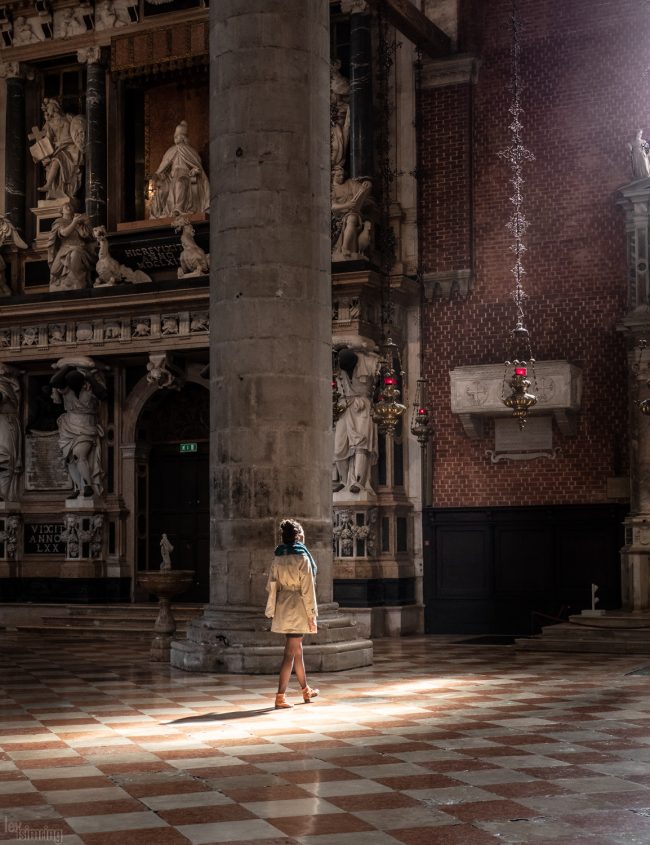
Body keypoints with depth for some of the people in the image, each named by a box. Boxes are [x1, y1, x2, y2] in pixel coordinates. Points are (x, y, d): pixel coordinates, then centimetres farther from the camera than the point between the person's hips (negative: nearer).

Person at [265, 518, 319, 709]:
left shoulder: (277, 558, 5)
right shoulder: (302, 558, -13)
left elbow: (271, 585, 8)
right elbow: (307, 589, -13)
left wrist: (272, 611, 15)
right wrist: (311, 615, -9)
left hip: (282, 608, 7)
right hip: (298, 608, -7)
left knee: (297, 649, 19)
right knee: (290, 653, -4)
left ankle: (306, 690, 33)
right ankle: (280, 697, -5)